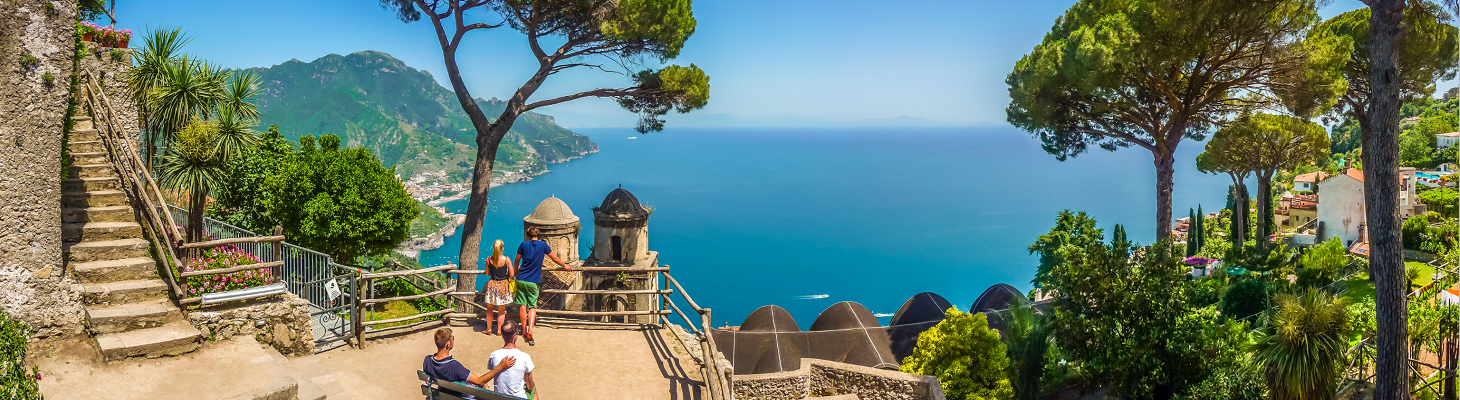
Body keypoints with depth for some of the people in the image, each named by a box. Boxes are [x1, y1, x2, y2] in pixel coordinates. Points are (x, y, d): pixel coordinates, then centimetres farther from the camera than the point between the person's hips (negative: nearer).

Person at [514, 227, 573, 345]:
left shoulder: (524, 245, 1)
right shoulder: (543, 245, 0)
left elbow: (516, 261, 10)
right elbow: (554, 258, 10)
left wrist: (516, 271, 30)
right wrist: (565, 266, 26)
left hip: (521, 279, 1)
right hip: (533, 281, -1)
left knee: (523, 306, 10)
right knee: (532, 307, 4)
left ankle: (524, 331, 19)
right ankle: (530, 330, -14)